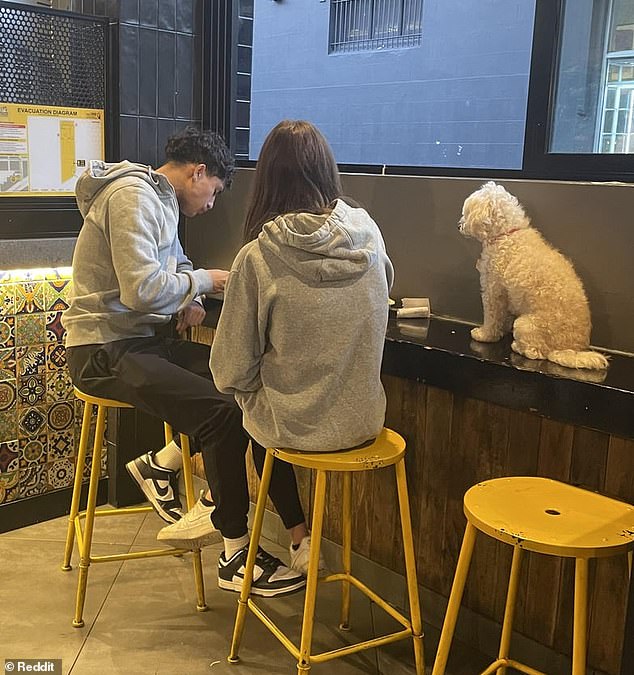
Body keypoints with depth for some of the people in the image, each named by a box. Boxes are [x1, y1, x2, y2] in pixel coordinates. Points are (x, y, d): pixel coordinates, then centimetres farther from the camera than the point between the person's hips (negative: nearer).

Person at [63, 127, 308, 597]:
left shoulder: (161, 201, 16)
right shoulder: (132, 196, -15)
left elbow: (174, 264, 28)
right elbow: (141, 289, -25)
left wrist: (189, 297, 5)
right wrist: (201, 282, -9)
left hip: (142, 341, 10)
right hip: (105, 351, -10)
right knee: (224, 410, -23)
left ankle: (163, 464, 6)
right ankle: (237, 556, -10)